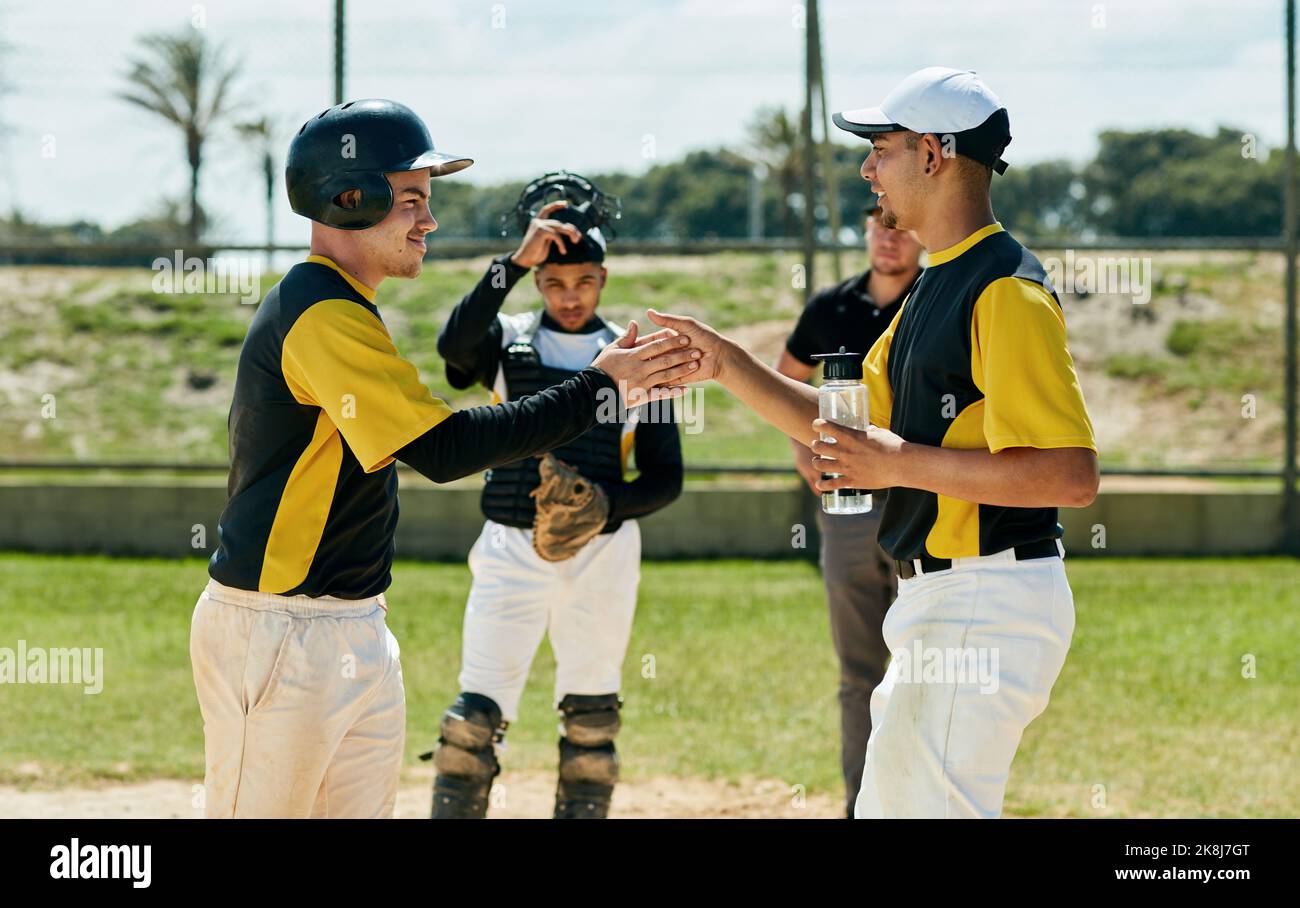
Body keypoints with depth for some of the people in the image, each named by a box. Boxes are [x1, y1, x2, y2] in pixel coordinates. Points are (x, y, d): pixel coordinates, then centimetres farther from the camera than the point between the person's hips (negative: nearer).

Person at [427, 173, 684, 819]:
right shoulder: (506, 342, 4)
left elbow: (666, 478, 4)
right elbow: (454, 344, -21)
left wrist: (606, 509, -15)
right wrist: (516, 262, -26)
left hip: (602, 555, 2)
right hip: (511, 551, -1)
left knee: (591, 721, 6)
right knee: (475, 716, -8)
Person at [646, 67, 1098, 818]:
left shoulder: (1008, 290, -17)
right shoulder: (937, 286, 16)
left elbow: (1073, 475, -24)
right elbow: (851, 424, 21)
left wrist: (904, 464, -22)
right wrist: (727, 364, 12)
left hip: (990, 606, -11)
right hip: (938, 602, 11)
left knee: (931, 807, -12)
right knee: (886, 805, 17)